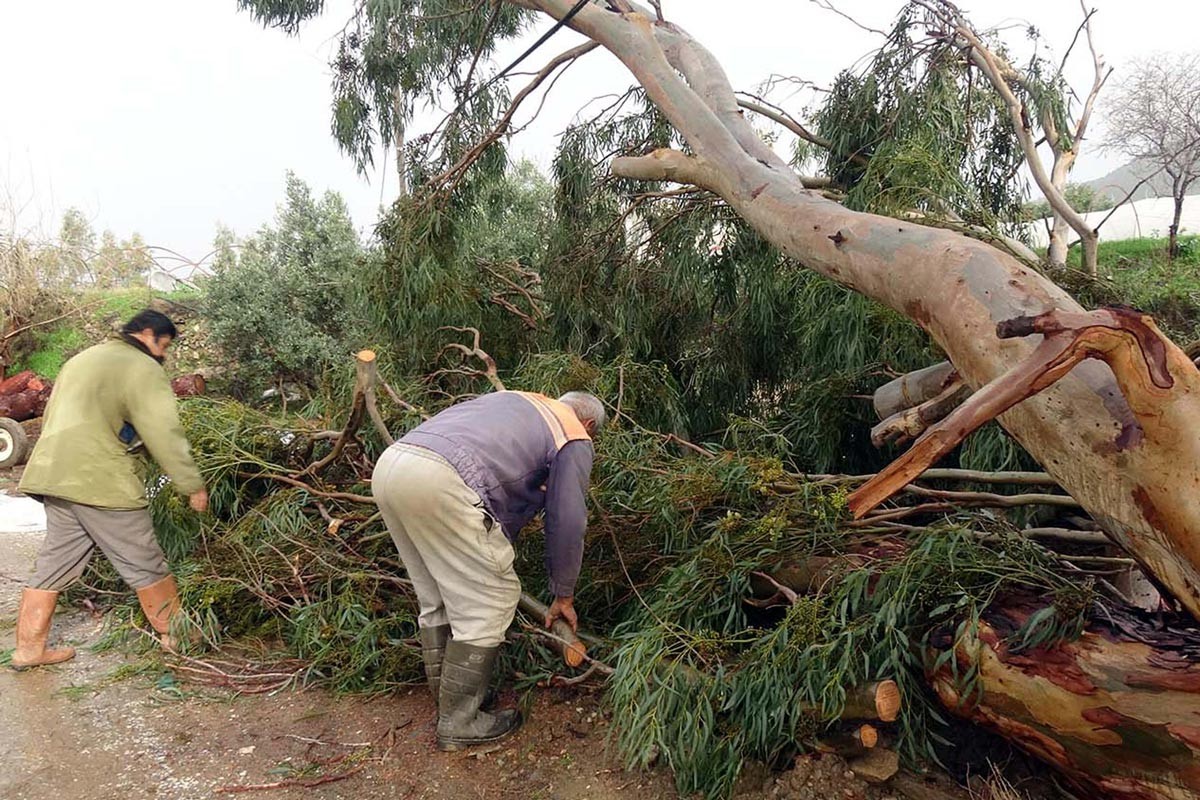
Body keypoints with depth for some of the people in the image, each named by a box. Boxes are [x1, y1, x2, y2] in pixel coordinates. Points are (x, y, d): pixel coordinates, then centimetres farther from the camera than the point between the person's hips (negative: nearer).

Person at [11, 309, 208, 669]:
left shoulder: (81, 360, 22)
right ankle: (176, 636, 14)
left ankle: (28, 649, 20)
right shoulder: (142, 369, -7)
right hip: (101, 483, -8)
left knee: (54, 564, 15)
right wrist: (193, 486, -10)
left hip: (54, 475, 9)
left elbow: (54, 417, 27)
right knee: (145, 565, 3)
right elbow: (165, 435, -13)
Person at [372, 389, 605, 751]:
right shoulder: (575, 439, 13)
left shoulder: (512, 398, 33)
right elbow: (567, 524, 12)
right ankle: (458, 723, 16)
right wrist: (564, 597, 25)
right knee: (490, 603, 6)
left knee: (437, 601, 20)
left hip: (388, 465, 9)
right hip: (442, 480, -8)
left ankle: (447, 704, 31)